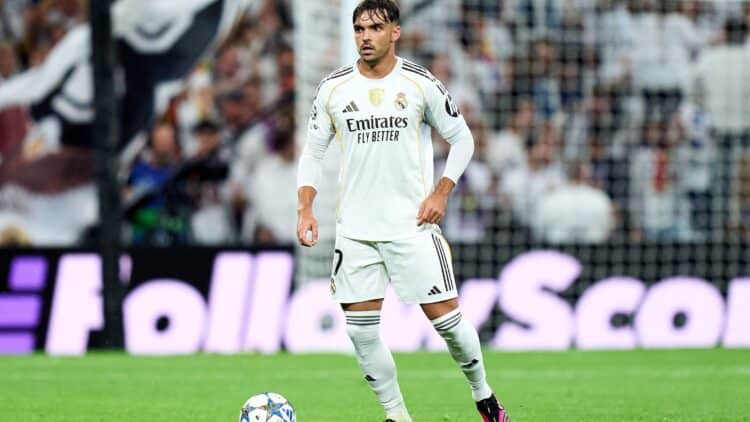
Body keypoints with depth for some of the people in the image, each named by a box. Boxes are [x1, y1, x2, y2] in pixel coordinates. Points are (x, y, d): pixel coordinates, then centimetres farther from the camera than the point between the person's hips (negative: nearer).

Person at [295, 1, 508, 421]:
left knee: (445, 316, -4)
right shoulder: (333, 88, 3)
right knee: (361, 328, -2)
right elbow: (313, 152, 11)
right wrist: (306, 209, -1)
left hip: (412, 225, -2)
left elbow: (462, 139, 5)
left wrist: (441, 193, -6)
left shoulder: (420, 84, -3)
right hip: (355, 228, 3)